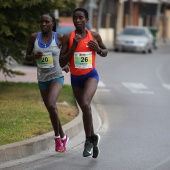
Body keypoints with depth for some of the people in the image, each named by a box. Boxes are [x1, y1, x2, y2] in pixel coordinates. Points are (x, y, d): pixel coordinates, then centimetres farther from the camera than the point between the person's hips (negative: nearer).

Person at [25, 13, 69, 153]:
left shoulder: (59, 38, -9)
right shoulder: (34, 37, -2)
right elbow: (27, 57, 3)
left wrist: (66, 65, 1)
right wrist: (35, 56, -17)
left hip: (57, 77, -4)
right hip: (42, 79, 4)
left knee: (51, 105, -26)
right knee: (52, 111, 13)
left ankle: (57, 136, -7)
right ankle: (63, 137, 35)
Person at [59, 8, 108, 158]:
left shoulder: (94, 36, -6)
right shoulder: (68, 37, -8)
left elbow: (105, 52, 12)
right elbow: (62, 63, -10)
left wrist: (99, 50, -11)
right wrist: (73, 47, -21)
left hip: (91, 75, -3)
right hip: (75, 78, 3)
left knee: (85, 104, -27)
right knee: (85, 110, 15)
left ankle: (89, 140, -13)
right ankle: (93, 138, 37)